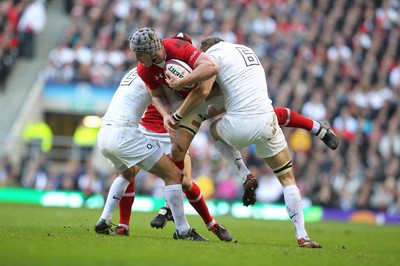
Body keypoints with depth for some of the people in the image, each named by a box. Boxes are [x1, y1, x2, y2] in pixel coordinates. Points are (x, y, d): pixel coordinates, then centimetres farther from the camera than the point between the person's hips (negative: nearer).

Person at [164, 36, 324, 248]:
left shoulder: (213, 52, 2)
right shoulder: (246, 50, 24)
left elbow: (203, 91, -12)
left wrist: (176, 116, -1)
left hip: (238, 126, -4)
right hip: (266, 122, 4)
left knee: (216, 129, 32)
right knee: (287, 178, 16)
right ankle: (302, 235, 7)